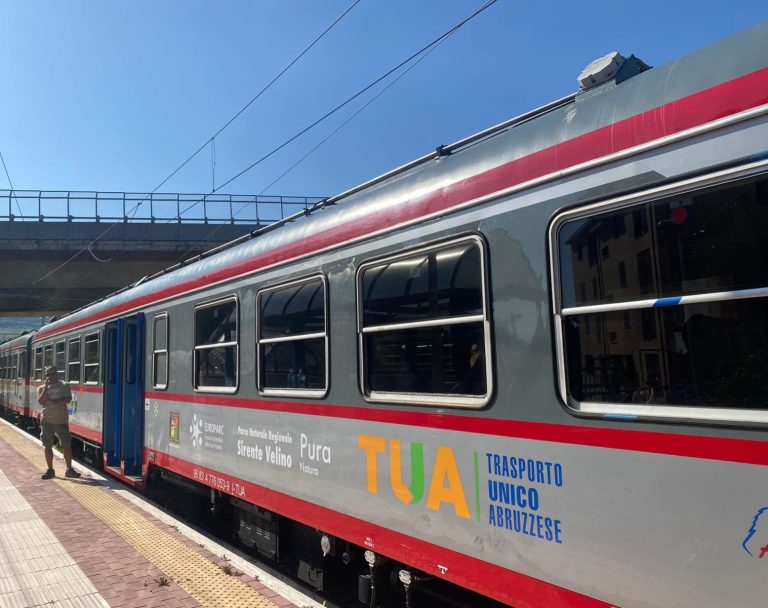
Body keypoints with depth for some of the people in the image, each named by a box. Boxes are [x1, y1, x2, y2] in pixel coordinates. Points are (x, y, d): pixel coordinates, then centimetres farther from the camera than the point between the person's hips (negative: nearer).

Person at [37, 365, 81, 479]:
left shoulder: (64, 386, 3)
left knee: (67, 444, 0)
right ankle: (50, 470, 18)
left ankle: (69, 469, 8)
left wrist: (54, 401, -17)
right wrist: (46, 387, -13)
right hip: (47, 420, 1)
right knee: (48, 445, 6)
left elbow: (68, 399, -9)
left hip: (61, 420, -1)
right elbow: (41, 401, -11)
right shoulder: (42, 388, 6)